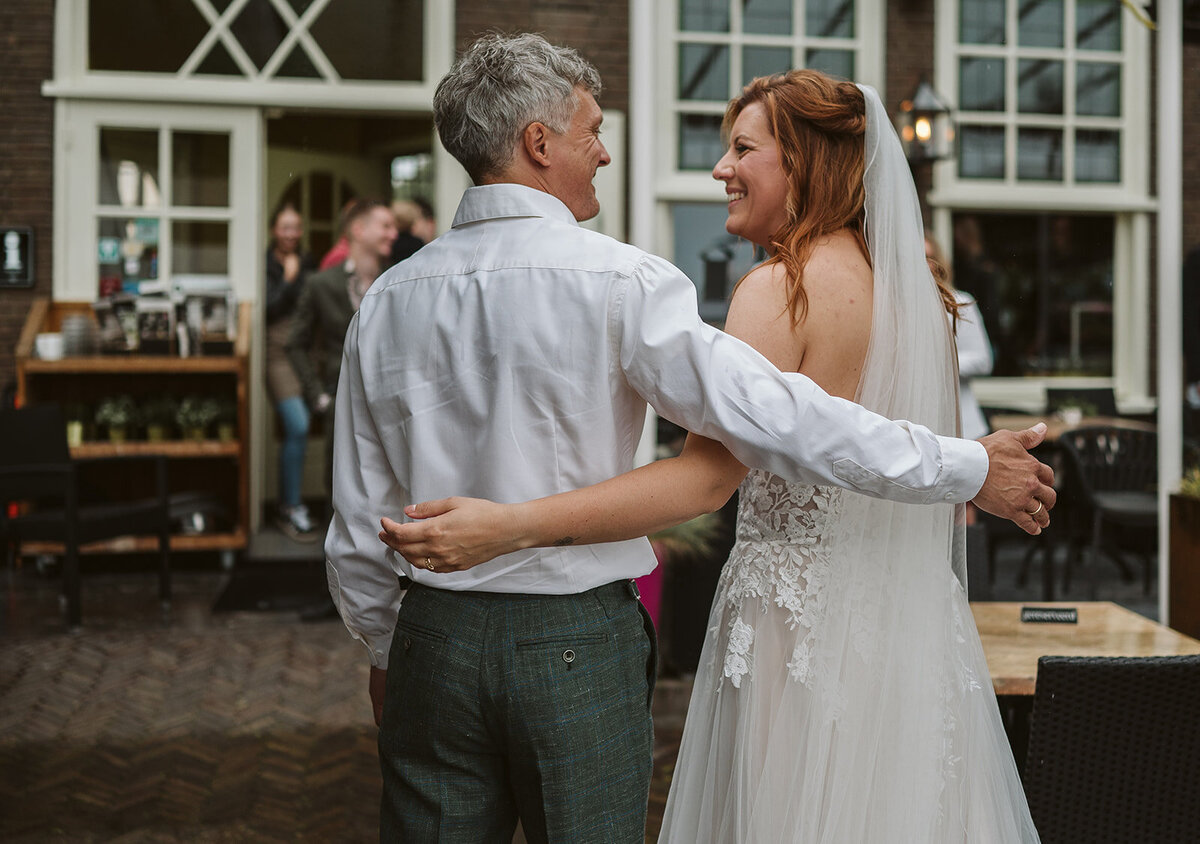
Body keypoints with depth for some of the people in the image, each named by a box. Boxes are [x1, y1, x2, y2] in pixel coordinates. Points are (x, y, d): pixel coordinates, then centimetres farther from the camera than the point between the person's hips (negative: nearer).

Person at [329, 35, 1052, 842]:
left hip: (434, 635, 4)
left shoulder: (387, 301, 2)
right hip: (577, 643, -4)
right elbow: (772, 414, -17)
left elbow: (359, 521, 7)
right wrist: (970, 469, -7)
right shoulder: (620, 282, -12)